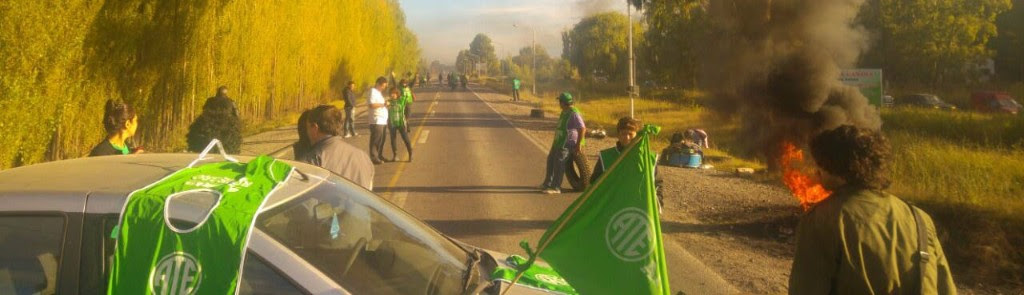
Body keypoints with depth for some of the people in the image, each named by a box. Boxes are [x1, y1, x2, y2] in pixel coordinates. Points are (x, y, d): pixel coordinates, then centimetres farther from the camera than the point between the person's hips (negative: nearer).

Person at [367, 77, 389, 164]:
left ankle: (380, 156, 24)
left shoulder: (379, 92, 19)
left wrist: (385, 102, 12)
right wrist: (383, 104, -18)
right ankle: (374, 157, -6)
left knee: (381, 140, 15)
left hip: (383, 120, 10)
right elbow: (372, 105, -24)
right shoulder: (373, 91, -11)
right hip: (376, 121, -10)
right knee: (376, 140, -8)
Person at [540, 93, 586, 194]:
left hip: (567, 143, -10)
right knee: (551, 159, 17)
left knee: (559, 162, -11)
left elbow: (583, 129, -25)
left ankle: (556, 187, -5)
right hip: (558, 141, 11)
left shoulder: (574, 114, -21)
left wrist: (578, 145, -23)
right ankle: (548, 183, 30)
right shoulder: (565, 112, 11)